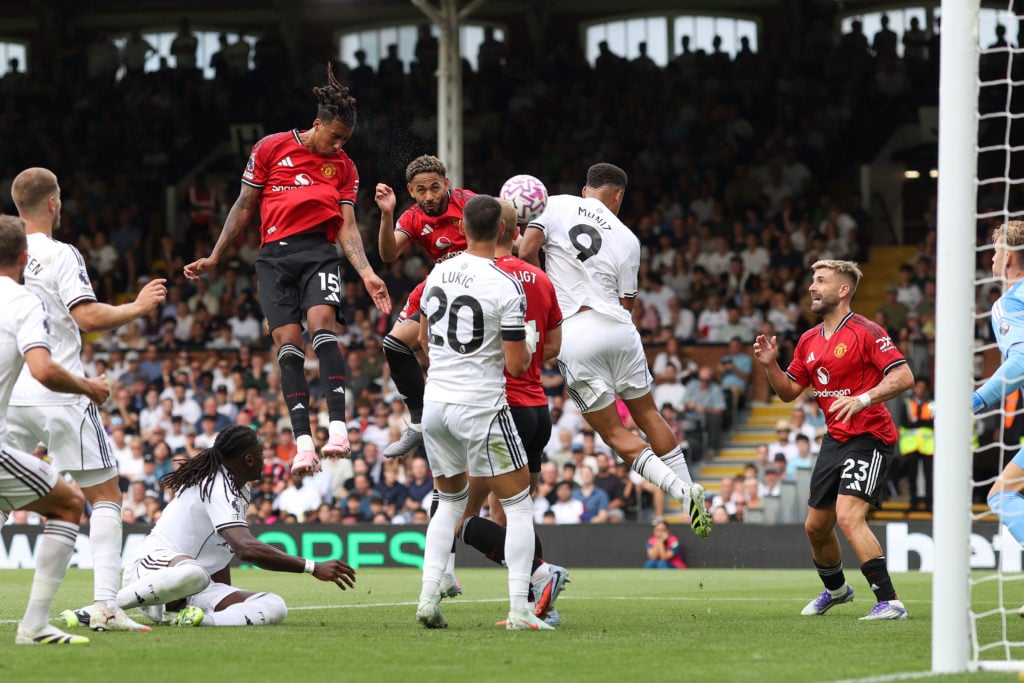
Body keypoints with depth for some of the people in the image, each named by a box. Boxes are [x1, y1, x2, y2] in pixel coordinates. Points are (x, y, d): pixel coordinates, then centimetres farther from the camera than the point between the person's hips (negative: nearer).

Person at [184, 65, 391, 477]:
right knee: (288, 343, -11)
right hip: (276, 256, 0)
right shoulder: (271, 149, 6)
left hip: (320, 253, 0)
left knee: (322, 324, -24)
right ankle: (303, 443, -16)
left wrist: (366, 274, -8)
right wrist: (214, 258, 12)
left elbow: (347, 227, 7)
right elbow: (244, 208, 12)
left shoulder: (344, 168, 12)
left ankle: (337, 428, -33)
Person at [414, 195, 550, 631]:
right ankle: (519, 610, -2)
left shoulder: (438, 274, 3)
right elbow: (517, 364, -14)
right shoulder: (506, 287, -15)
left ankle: (428, 598, 10)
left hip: (435, 403, 6)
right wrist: (529, 345, 8)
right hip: (481, 407, -6)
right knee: (518, 505, 6)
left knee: (449, 501, 22)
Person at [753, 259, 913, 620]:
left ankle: (889, 601, -23)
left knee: (848, 516, -24)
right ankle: (835, 588, 42)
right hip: (835, 439, 8)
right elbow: (790, 391, 18)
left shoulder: (865, 332, -13)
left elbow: (903, 376, -19)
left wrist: (863, 399, -31)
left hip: (869, 437, -8)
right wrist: (770, 364, 0)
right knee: (815, 526, 15)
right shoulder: (809, 340, 11)